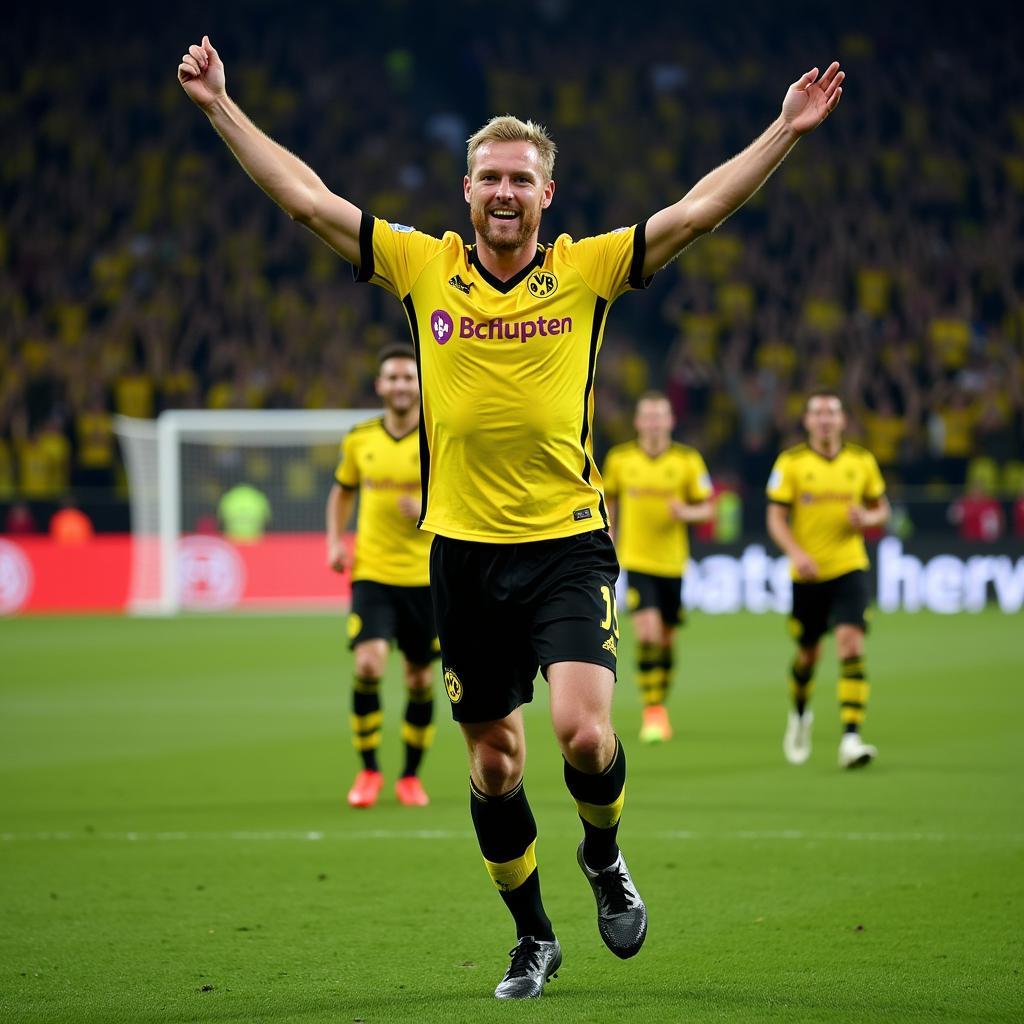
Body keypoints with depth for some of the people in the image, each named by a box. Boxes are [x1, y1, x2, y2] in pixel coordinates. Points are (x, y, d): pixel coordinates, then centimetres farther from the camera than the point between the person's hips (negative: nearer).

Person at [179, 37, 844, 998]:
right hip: (464, 551, 2)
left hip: (568, 543, -2)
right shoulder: (420, 266, 3)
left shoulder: (587, 268, 1)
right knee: (493, 761, 7)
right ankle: (532, 937, 26)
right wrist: (221, 106, 5)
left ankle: (603, 855, 14)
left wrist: (787, 128, -6)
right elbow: (306, 197, 5)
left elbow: (698, 208, -1)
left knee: (582, 731, -18)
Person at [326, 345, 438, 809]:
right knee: (368, 666, -17)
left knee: (420, 679, 6)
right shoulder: (360, 440, 5)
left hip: (425, 576, -1)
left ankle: (410, 775, 23)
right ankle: (369, 770, -1)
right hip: (372, 573, 1)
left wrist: (429, 510, -19)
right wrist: (335, 541, 7)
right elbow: (342, 491, 21)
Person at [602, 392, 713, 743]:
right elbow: (609, 503, 13)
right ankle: (652, 712, -12)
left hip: (672, 562, 1)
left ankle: (660, 706, 29)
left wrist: (687, 512, -20)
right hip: (637, 562, -1)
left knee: (666, 639, 11)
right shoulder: (619, 459, 0)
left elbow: (707, 508, 2)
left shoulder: (688, 460, -2)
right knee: (647, 634, -17)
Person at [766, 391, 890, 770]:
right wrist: (795, 552, -20)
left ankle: (851, 738, -21)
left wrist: (868, 519, -9)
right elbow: (776, 517, -4)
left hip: (849, 568, 0)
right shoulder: (791, 463, -2)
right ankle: (800, 714, 43)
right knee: (808, 653, 12)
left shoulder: (862, 461, 4)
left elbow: (881, 508, 14)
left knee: (851, 645, -17)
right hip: (807, 573, 0)